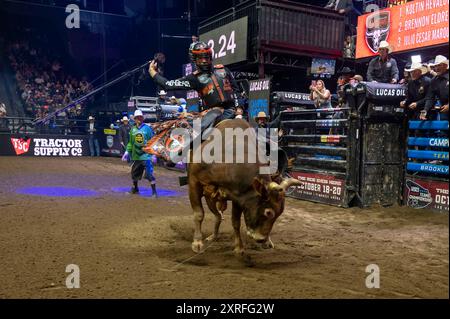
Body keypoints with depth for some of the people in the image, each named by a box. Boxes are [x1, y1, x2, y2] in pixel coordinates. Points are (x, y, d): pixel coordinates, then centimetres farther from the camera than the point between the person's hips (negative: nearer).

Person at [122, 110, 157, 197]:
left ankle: (154, 191, -4)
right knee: (134, 173, 15)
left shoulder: (147, 128, -4)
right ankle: (135, 188, 34)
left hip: (146, 155, -5)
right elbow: (130, 142, 17)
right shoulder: (133, 129, 9)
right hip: (136, 155, 5)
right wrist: (127, 152, 12)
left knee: (149, 173, -11)